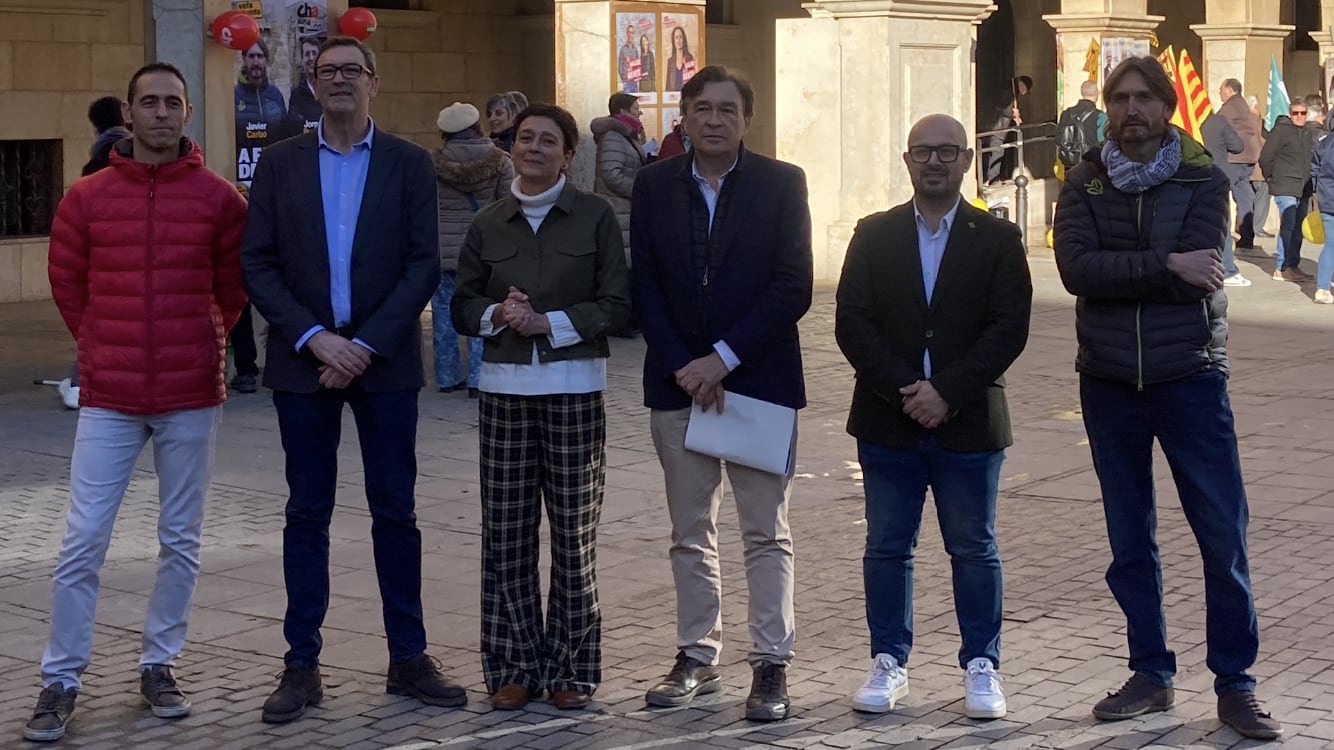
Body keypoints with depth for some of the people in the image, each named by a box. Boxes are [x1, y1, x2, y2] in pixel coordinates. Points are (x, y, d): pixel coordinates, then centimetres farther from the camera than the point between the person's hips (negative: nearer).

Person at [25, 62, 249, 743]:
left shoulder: (219, 198, -1)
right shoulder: (86, 198, 0)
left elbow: (235, 285, 10)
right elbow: (67, 284, 11)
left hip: (192, 398, 0)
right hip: (109, 399, 0)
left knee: (180, 541, 9)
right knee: (82, 544, -2)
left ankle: (159, 664, 23)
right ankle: (61, 681, 8)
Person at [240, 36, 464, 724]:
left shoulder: (409, 164, 2)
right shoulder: (280, 163, 5)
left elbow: (424, 266, -4)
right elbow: (258, 263, 0)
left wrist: (366, 344, -13)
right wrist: (314, 338, -12)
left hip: (384, 360, -1)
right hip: (303, 359, 1)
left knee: (395, 511, 5)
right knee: (307, 513, 5)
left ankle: (408, 658, 15)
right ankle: (302, 665, 11)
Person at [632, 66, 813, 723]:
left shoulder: (781, 183, -2)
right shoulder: (655, 185, 5)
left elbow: (793, 287, -8)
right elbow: (644, 286, 3)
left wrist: (724, 358, -13)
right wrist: (683, 367, -9)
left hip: (758, 379, -3)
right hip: (677, 381, 3)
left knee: (766, 533, 1)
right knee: (690, 534, 10)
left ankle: (771, 663, 6)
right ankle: (697, 656, 19)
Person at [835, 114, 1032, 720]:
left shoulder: (997, 239, 1)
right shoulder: (874, 236, 5)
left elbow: (1009, 328, -7)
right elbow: (852, 323, -2)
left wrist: (946, 392, -16)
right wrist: (903, 391, -14)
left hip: (968, 421, -1)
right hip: (887, 421, 2)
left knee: (974, 550, 6)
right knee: (886, 547, 7)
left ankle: (981, 665, 16)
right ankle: (888, 663, 17)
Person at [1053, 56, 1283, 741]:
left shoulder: (1203, 182, -1)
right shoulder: (1083, 185, 3)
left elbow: (1199, 272, -16)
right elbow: (1075, 269, -14)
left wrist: (1117, 273, -13)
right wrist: (1166, 265, -19)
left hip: (1191, 379, -2)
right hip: (1109, 383, 2)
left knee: (1224, 537, -3)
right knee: (1130, 542, 10)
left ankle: (1235, 683, 7)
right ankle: (1151, 675, 22)